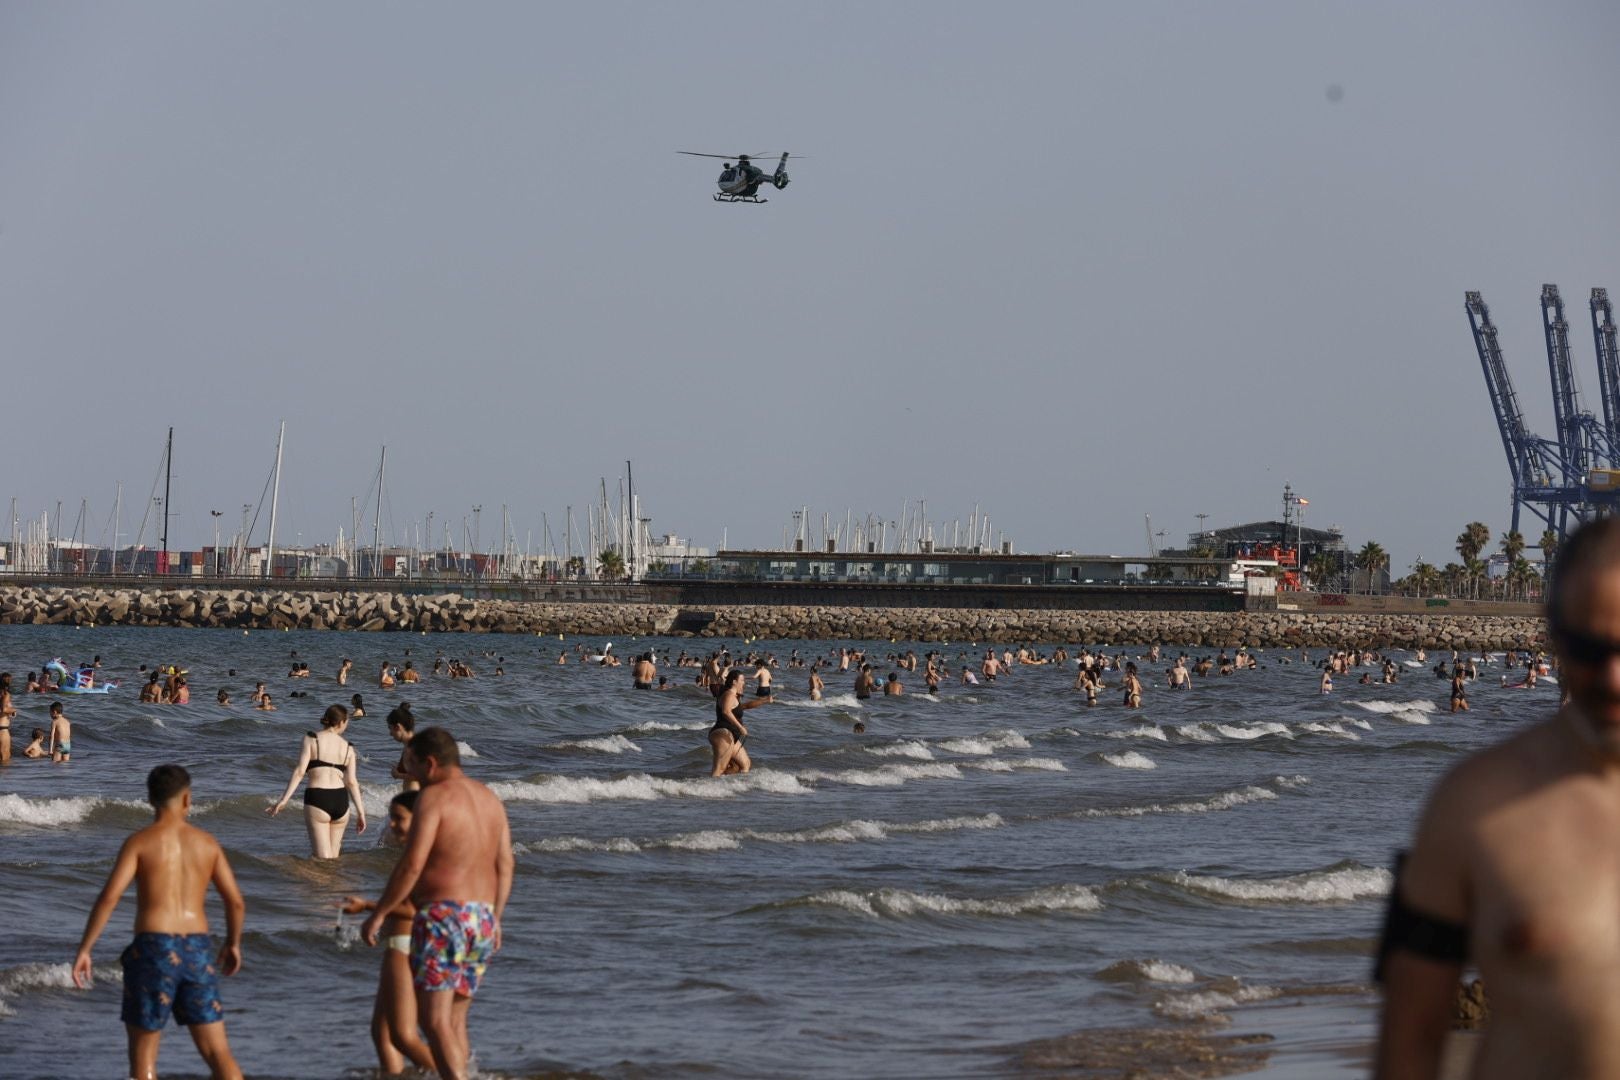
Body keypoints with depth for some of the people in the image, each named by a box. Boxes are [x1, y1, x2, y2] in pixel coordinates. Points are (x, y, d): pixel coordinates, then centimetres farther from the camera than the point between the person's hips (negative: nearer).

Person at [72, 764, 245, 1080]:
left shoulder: (140, 841, -2)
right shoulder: (207, 843, 9)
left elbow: (109, 897, -13)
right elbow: (236, 902, 11)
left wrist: (84, 950, -9)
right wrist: (233, 944, 29)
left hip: (153, 949, -3)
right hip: (198, 951, 3)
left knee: (143, 1054, 7)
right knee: (218, 1052, 6)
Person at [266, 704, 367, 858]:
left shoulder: (311, 739, 0)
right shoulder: (347, 747, 9)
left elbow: (300, 771, -9)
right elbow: (352, 782, 4)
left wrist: (284, 799, -11)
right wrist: (360, 811, 8)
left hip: (317, 799, -3)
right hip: (341, 801, 3)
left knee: (323, 859, -4)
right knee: (333, 857, 15)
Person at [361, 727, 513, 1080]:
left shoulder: (433, 797, -11)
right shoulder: (489, 798, 14)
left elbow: (411, 865, -17)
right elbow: (505, 865, 15)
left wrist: (378, 915, -11)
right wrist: (495, 919, 23)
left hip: (442, 915, -8)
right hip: (483, 920, 8)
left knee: (435, 1020, -9)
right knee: (455, 1020, 15)